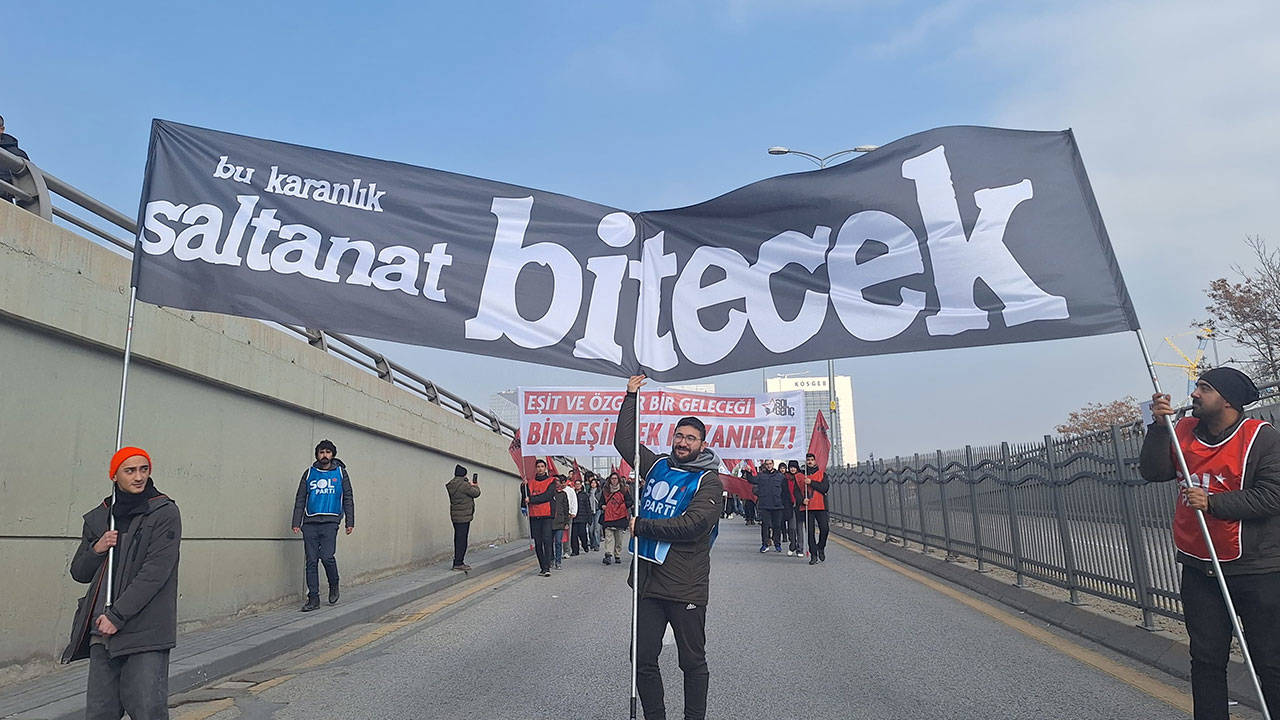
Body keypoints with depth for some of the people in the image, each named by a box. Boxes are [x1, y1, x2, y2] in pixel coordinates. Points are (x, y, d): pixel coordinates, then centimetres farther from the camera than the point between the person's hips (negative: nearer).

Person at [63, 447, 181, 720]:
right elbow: (79, 573, 19)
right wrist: (95, 550, -2)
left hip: (145, 633, -5)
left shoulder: (165, 512, -4)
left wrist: (117, 616, -13)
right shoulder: (97, 518, 14)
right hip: (101, 631, 5)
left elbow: (155, 572, -11)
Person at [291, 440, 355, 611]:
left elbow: (348, 498, 10)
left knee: (327, 556, -14)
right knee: (311, 561, 2)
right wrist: (296, 522, 4)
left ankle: (334, 585, 13)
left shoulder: (340, 472, 9)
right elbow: (300, 499, 13)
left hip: (330, 522, -2)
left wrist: (350, 522, 4)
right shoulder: (309, 473, 12)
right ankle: (313, 598, 9)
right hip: (310, 522, 2)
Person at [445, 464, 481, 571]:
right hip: (463, 517, -10)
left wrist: (471, 485, 16)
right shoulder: (463, 485, -18)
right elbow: (476, 493, -10)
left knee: (458, 539, 15)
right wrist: (476, 486, 9)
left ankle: (458, 561, 21)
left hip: (455, 516, 10)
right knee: (462, 540, -5)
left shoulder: (452, 485, 12)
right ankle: (458, 563, -3)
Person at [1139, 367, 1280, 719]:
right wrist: (1159, 425, -12)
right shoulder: (1184, 432, 5)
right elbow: (1153, 471, -4)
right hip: (1198, 569, 5)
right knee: (1206, 659, 14)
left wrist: (1213, 504, -21)